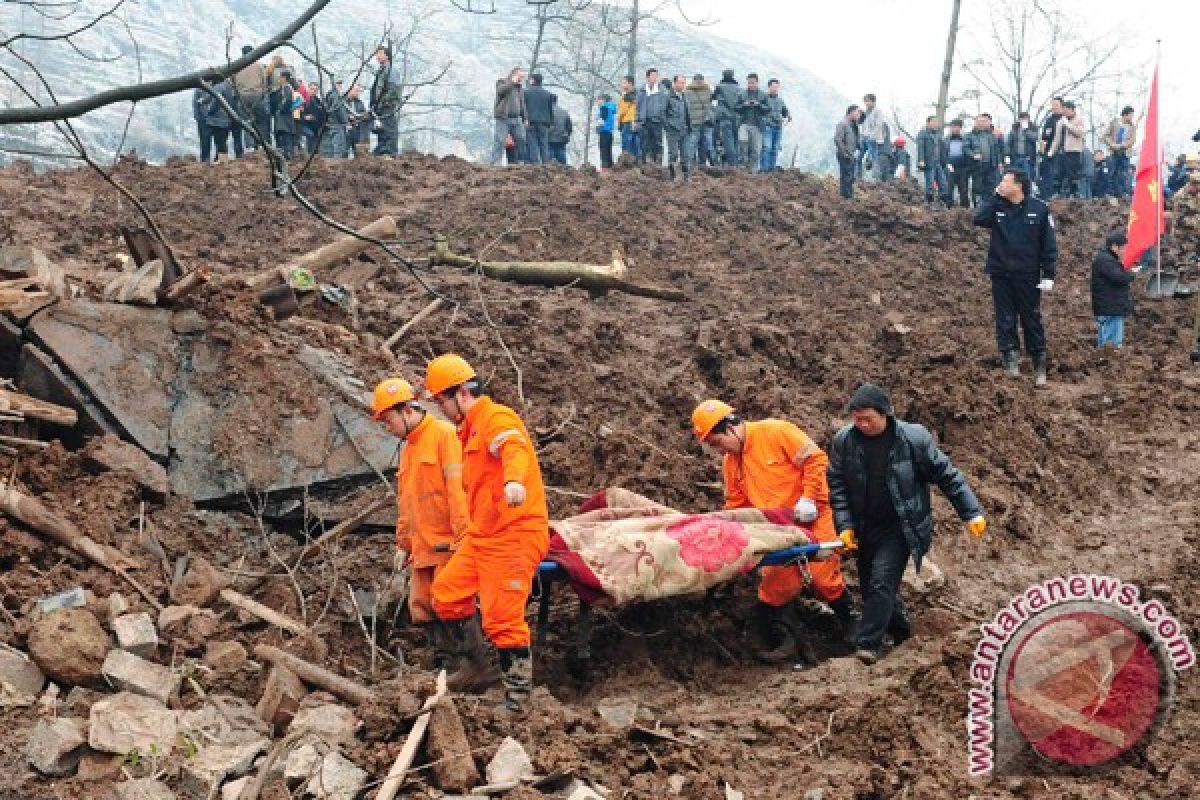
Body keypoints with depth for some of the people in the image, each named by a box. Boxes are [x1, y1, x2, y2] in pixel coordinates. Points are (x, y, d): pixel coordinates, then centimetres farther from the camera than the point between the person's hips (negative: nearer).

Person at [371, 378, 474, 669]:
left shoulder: (443, 434, -6)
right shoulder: (407, 448, 22)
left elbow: (457, 487, -15)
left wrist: (462, 536, -21)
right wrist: (403, 544, 22)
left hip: (448, 543, -8)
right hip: (422, 547, 9)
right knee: (421, 609, 3)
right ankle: (449, 661, 9)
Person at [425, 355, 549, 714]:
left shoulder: (497, 418, -14)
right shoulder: (471, 430, 19)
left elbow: (514, 449, -37)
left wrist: (514, 480, -58)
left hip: (513, 536, -10)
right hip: (481, 536, 10)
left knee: (503, 619, -9)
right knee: (446, 594, 12)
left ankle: (518, 695, 3)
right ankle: (475, 661, 28)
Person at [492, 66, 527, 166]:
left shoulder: (520, 89, 23)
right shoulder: (502, 82, 6)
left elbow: (522, 105, 25)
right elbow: (500, 91, -18)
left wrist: (525, 119, 15)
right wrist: (512, 82, -12)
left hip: (516, 119, 6)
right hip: (502, 118, -6)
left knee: (522, 141, 1)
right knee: (499, 142, -13)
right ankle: (495, 163, -16)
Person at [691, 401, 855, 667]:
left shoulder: (775, 432, -14)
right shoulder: (730, 462, 8)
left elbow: (816, 459, -15)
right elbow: (736, 505, 13)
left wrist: (808, 498, -20)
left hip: (812, 518, -6)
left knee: (824, 578, -4)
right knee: (775, 586, -3)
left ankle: (851, 623, 22)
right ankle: (787, 642, 8)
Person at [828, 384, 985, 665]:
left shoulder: (914, 438, -14)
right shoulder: (844, 441, -7)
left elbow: (947, 476, -5)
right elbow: (837, 486, -1)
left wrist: (972, 513, -4)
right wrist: (845, 526, -10)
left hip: (901, 527, -4)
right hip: (865, 528, 4)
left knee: (882, 581, -17)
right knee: (869, 586, 11)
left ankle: (868, 644, -10)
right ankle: (900, 631, 34)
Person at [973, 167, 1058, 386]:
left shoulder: (1039, 209, -4)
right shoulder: (997, 206, 3)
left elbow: (1049, 245, -3)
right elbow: (979, 219, -17)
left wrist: (1048, 275, -7)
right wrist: (995, 196, -14)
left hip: (1028, 277, -2)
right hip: (1000, 275, 2)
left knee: (1032, 320, 4)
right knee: (1005, 319, 5)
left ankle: (1039, 364, 13)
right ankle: (1009, 356, 14)